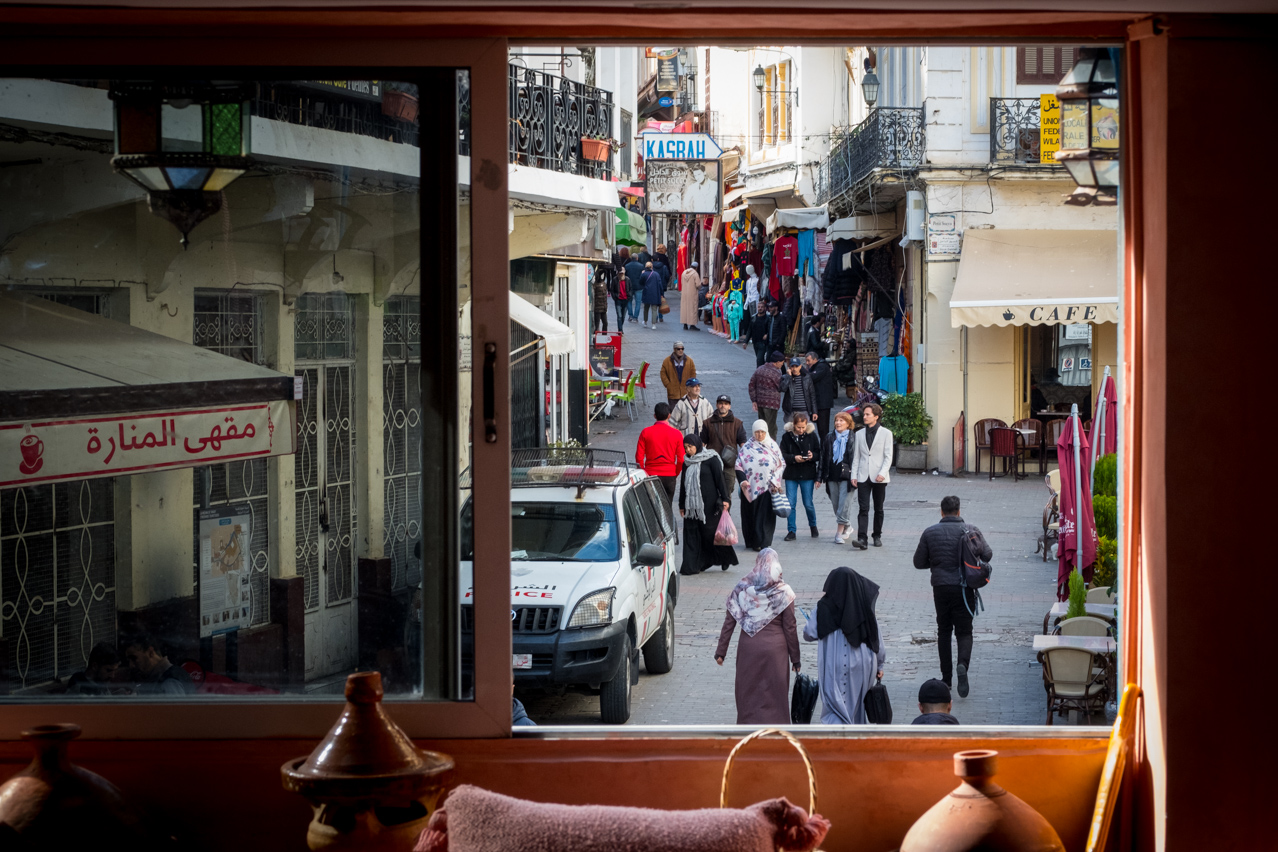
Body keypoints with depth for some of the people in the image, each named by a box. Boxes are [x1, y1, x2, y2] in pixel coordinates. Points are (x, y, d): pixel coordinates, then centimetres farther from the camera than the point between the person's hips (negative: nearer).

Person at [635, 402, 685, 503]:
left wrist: (643, 473, 12)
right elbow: (681, 460, -4)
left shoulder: (646, 432, -4)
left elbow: (639, 457, -2)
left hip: (650, 475, 0)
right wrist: (675, 474, 12)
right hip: (669, 476, 0)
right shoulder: (676, 434, -4)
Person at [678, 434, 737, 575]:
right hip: (692, 504, 5)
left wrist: (724, 499, -11)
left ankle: (725, 558, 19)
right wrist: (682, 505, 18)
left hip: (708, 503, -5)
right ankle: (692, 566, 2)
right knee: (691, 534, 0)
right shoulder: (687, 463, 13)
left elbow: (720, 479, -6)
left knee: (710, 532, 0)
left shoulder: (711, 459, -4)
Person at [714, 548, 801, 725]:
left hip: (748, 649, 2)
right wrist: (795, 657, 4)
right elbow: (790, 628, -5)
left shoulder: (741, 589, -3)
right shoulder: (783, 592, -7)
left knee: (748, 693, 11)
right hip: (775, 650, -1)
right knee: (774, 695, 6)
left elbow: (729, 622, -1)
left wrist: (721, 651, 6)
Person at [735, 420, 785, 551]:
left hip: (767, 487, 0)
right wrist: (743, 480, -13)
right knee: (751, 514, 4)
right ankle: (752, 541, 13)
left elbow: (781, 465, 9)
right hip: (751, 487, 0)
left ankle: (763, 542, 1)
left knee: (766, 515, -3)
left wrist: (774, 481, -3)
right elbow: (739, 465, 1)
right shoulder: (747, 447, 3)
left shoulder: (773, 446, 8)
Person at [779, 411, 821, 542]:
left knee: (808, 504, 4)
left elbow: (819, 453, 3)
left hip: (807, 475, 0)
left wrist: (812, 456, -18)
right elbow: (782, 455, -3)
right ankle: (791, 530, 9)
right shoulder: (787, 437, -2)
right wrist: (794, 458, -19)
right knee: (791, 504, 0)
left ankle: (813, 526, 28)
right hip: (791, 474, 0)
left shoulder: (811, 435, -1)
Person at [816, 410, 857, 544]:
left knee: (844, 505, -9)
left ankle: (840, 532, -6)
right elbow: (823, 459, 13)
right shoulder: (828, 439, 10)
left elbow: (857, 459, 0)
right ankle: (847, 527, 28)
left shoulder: (853, 439, -2)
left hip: (846, 476, -4)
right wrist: (819, 478, 9)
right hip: (832, 476, 4)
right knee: (836, 505, 9)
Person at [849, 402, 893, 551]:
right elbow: (856, 456, 12)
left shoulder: (886, 433, 1)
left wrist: (882, 473, -14)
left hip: (879, 477, -2)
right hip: (863, 477, 2)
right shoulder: (859, 434, 11)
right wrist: (854, 475, 3)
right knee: (863, 509, -9)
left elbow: (888, 456, -3)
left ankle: (877, 536, 21)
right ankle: (862, 538, -17)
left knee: (878, 509, 8)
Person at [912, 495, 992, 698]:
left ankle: (946, 677, 15)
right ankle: (963, 664, -24)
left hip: (940, 588, 1)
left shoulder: (929, 533, -2)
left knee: (944, 630, 15)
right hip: (964, 588, -1)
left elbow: (919, 563, 3)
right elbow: (987, 555, 1)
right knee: (964, 631, 5)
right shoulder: (970, 530, -3)